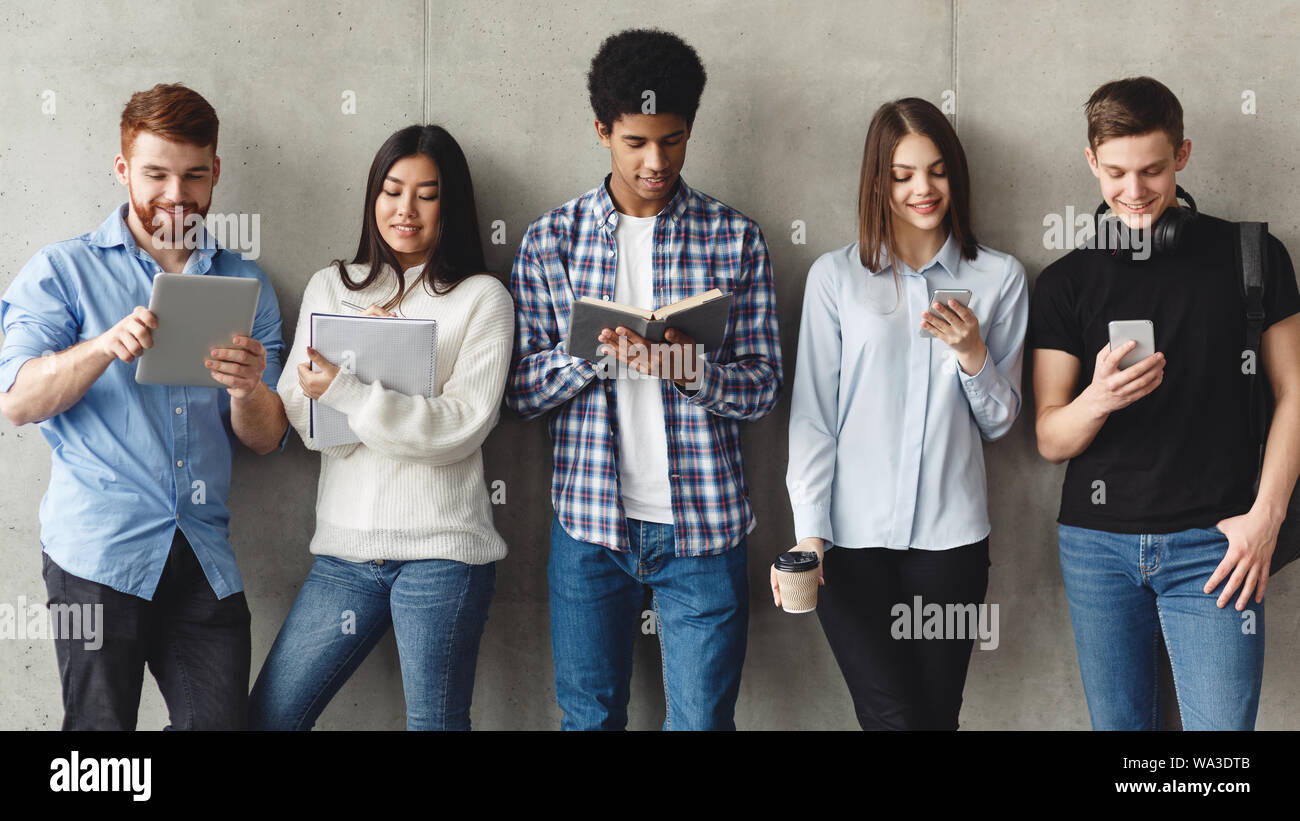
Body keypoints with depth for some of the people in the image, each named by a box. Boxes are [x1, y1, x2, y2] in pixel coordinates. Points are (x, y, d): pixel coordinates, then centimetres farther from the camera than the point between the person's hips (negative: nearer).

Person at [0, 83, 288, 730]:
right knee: (102, 724, -3)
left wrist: (248, 391, -13)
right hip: (98, 550, -3)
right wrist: (106, 346, -21)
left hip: (205, 560, 3)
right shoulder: (63, 271, 7)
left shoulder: (246, 285, 14)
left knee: (220, 719, 1)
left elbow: (265, 440, 10)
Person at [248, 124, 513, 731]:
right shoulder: (330, 287, 12)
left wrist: (348, 391, -19)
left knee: (435, 722, 5)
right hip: (345, 547, 4)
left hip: (440, 550, -4)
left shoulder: (481, 298, 1)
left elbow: (463, 425, -11)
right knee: (268, 715, 6)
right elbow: (298, 418, 3)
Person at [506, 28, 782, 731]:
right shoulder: (550, 239, 3)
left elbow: (764, 386, 0)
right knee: (588, 717, 11)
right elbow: (522, 390, 1)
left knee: (702, 720, 6)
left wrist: (693, 371, -21)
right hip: (590, 521, 1)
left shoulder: (735, 238, 1)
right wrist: (596, 350, -18)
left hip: (702, 524, 0)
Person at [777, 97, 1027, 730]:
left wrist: (972, 354, -9)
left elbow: (1000, 422, 10)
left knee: (937, 713, 7)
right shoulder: (834, 276, 3)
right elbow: (812, 415, 2)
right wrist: (808, 532, -7)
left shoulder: (999, 278, 6)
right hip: (852, 537, -1)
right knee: (893, 717, -7)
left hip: (951, 536, 2)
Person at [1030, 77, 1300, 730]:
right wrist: (1097, 399, -20)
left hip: (1212, 541, -2)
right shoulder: (1065, 281, 5)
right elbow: (1050, 441, 2)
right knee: (1118, 723, 11)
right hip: (1096, 541, 2)